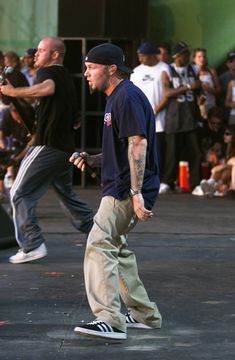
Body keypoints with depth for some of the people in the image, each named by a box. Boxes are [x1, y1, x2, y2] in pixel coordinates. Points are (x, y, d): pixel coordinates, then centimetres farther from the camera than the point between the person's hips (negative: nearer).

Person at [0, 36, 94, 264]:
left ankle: (32, 245, -9)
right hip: (66, 147, 9)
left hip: (47, 146, -9)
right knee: (66, 193, 23)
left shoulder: (47, 73, -8)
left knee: (20, 193, -3)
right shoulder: (66, 78, 20)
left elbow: (48, 88, -34)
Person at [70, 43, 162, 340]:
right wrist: (92, 159, 10)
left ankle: (109, 320, -24)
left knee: (99, 245, -18)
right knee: (116, 248, 19)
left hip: (127, 191, -11)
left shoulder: (128, 96, -14)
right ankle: (144, 314, 26)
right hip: (120, 189, 11)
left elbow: (138, 144, -23)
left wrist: (136, 192, -29)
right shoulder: (116, 98, 19)